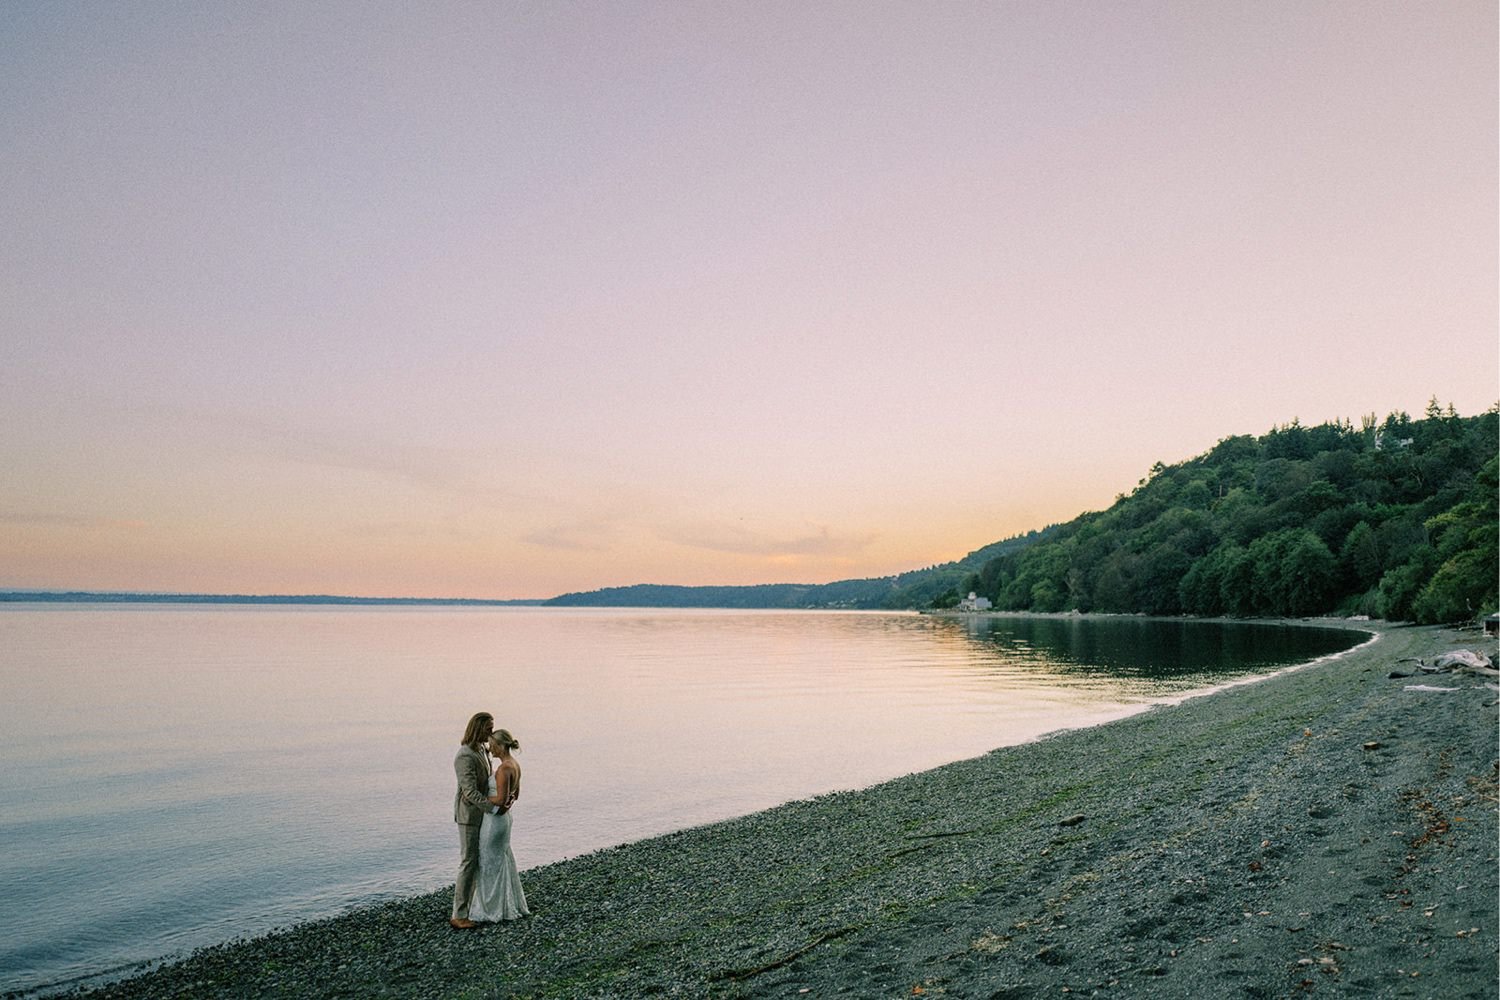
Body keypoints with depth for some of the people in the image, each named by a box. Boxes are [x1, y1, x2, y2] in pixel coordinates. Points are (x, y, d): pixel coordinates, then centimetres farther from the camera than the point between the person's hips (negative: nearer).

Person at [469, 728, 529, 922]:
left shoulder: (503, 768, -23)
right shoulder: (515, 764, 6)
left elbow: (501, 799, -25)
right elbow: (515, 795, 15)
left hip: (495, 819, -9)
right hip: (505, 817, 10)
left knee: (491, 864, 3)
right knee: (503, 861, 18)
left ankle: (493, 910, 13)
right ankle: (512, 905, 27)